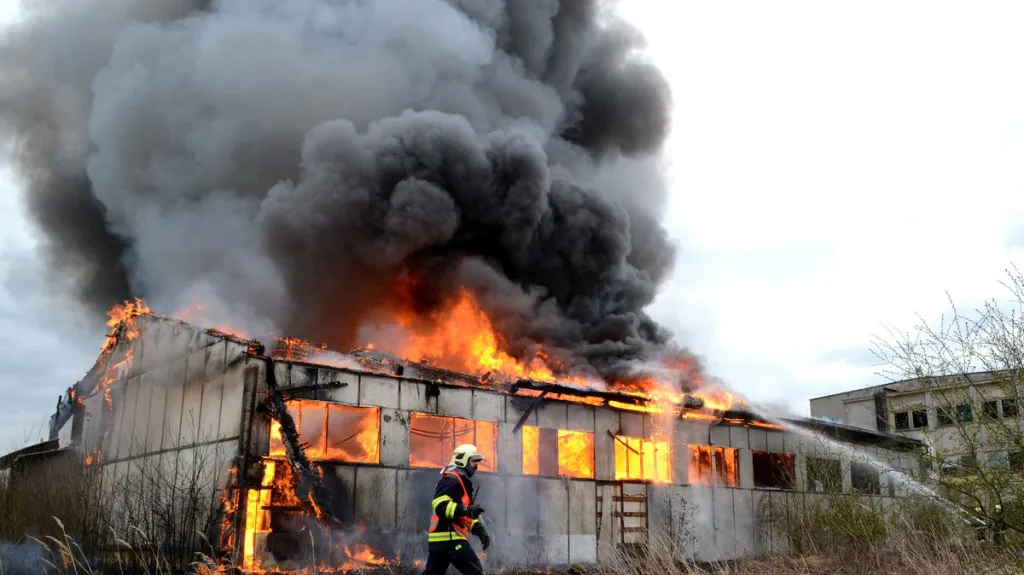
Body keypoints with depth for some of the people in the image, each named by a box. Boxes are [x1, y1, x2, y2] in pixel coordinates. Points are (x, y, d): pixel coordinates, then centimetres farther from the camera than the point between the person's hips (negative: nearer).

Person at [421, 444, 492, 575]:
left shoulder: (461, 482, 24)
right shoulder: (452, 480, -10)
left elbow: (464, 515, 28)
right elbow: (440, 505, -24)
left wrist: (479, 529, 13)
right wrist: (465, 509, -30)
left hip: (440, 539, 11)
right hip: (448, 537, -11)